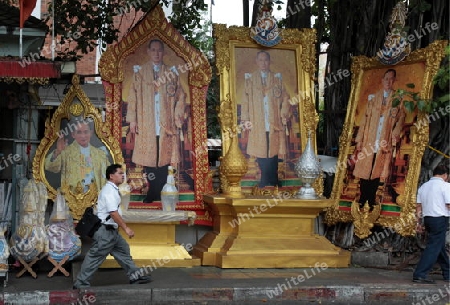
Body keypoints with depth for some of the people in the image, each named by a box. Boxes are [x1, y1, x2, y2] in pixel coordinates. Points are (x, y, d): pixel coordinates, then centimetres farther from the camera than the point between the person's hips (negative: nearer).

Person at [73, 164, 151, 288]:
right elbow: (113, 213, -26)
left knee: (123, 250, 15)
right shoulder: (109, 191, -18)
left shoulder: (113, 190, 13)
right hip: (105, 231, -11)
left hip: (111, 230, 11)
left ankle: (134, 276, 23)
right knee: (95, 257, -4)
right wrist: (126, 228, -25)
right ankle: (81, 284, 2)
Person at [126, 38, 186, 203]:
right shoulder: (140, 73, 8)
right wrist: (132, 120, -5)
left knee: (163, 157, -3)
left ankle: (160, 194, 1)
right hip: (146, 125, 0)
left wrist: (177, 117, -2)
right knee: (149, 158, -3)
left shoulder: (171, 73, 10)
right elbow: (133, 97, 3)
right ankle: (153, 194, 2)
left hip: (166, 124, 0)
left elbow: (180, 96, 8)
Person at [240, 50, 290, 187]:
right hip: (257, 125, 0)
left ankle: (270, 183, 1)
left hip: (274, 124, 0)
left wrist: (283, 116, -3)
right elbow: (245, 100, 6)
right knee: (261, 154, -3)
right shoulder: (250, 79, 10)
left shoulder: (277, 78, 11)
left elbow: (285, 99, 8)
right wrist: (245, 119, -3)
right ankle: (266, 184, 2)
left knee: (272, 153, -3)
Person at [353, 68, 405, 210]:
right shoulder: (373, 98, 11)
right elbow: (365, 118, 9)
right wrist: (359, 140, 4)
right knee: (364, 171, 0)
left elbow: (401, 118, 2)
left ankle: (371, 201, 9)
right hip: (369, 141, 1)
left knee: (377, 172, 2)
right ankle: (362, 200, 8)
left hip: (384, 143, -1)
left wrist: (394, 136, -13)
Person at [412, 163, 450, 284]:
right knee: (434, 247, -8)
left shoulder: (423, 186, 14)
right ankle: (419, 275, -15)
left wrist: (419, 223, 18)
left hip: (428, 219, 8)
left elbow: (418, 207, 14)